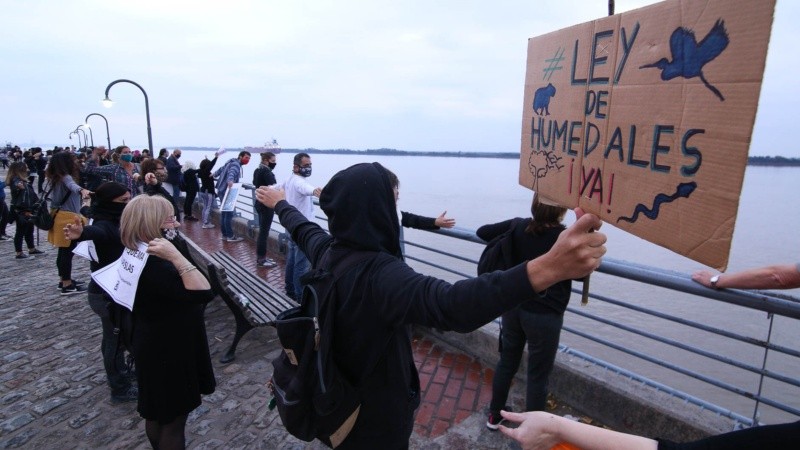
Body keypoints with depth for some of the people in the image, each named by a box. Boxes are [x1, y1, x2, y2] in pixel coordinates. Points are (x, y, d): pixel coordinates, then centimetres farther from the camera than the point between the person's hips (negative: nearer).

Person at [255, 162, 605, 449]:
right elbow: (450, 305, -56)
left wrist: (280, 202, 35)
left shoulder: (325, 250, -11)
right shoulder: (379, 273, -37)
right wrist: (550, 268, -68)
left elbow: (300, 227, 12)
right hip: (376, 418, -7)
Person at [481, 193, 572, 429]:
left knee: (506, 361, 21)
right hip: (544, 315, -5)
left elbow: (482, 232, 3)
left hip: (512, 307, 5)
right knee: (538, 375, 11)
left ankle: (495, 415, 39)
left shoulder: (518, 226, -5)